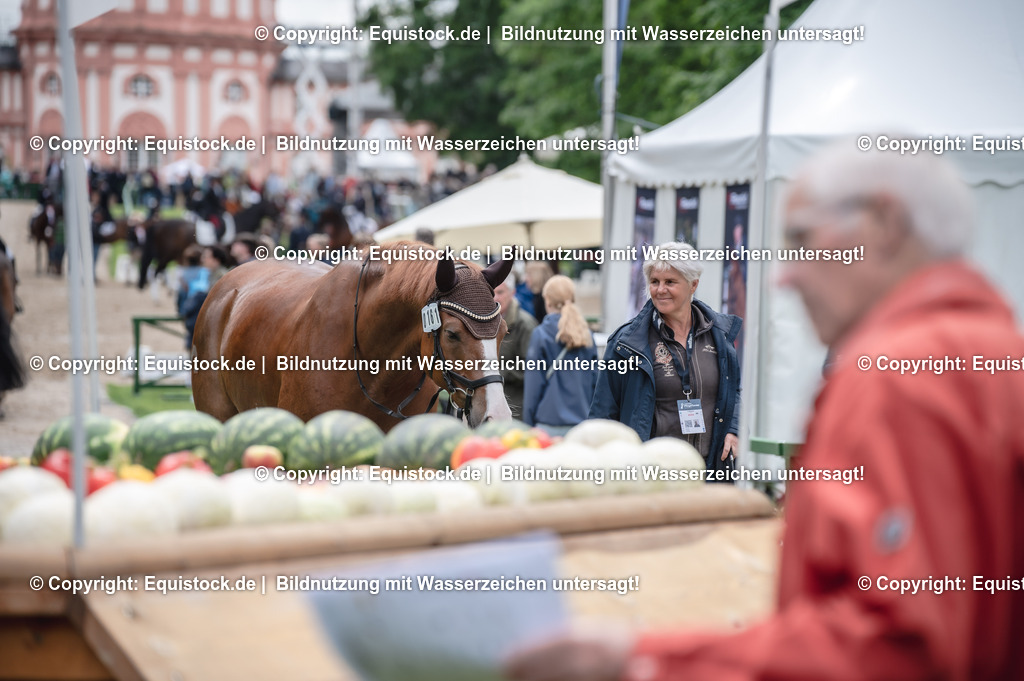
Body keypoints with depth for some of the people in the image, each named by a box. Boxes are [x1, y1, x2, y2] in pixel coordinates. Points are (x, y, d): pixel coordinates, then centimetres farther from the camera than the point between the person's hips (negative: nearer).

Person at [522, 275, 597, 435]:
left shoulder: (540, 335, -5)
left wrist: (527, 424, 4)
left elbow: (533, 386, -3)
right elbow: (595, 381, 11)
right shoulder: (587, 335, 6)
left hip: (551, 425, -4)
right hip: (583, 421, 4)